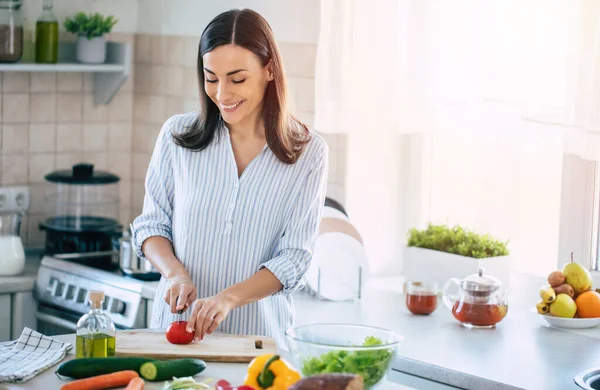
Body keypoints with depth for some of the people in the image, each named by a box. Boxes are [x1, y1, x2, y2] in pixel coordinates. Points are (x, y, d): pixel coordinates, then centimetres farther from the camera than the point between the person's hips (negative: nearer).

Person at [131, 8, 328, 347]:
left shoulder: (308, 153, 1)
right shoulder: (178, 135, 5)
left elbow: (295, 256, -3)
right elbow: (152, 224, 11)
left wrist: (228, 297, -18)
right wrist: (175, 272, -9)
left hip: (260, 331, -1)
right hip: (177, 326, 1)